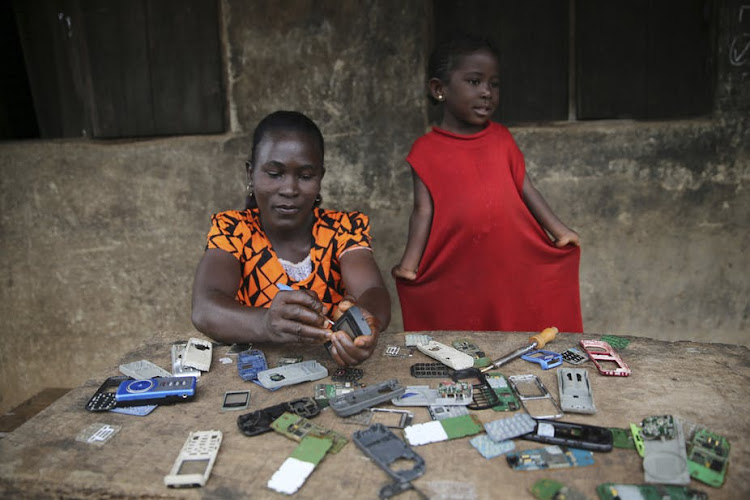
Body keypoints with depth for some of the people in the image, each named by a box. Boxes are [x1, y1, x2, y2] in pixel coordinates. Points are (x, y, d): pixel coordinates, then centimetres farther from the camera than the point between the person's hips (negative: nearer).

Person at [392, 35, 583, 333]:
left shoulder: (501, 139, 8)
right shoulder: (428, 151, 0)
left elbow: (525, 189, 9)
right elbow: (424, 210, -5)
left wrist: (559, 231, 2)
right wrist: (409, 263, -15)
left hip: (512, 268, 3)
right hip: (455, 275, -2)